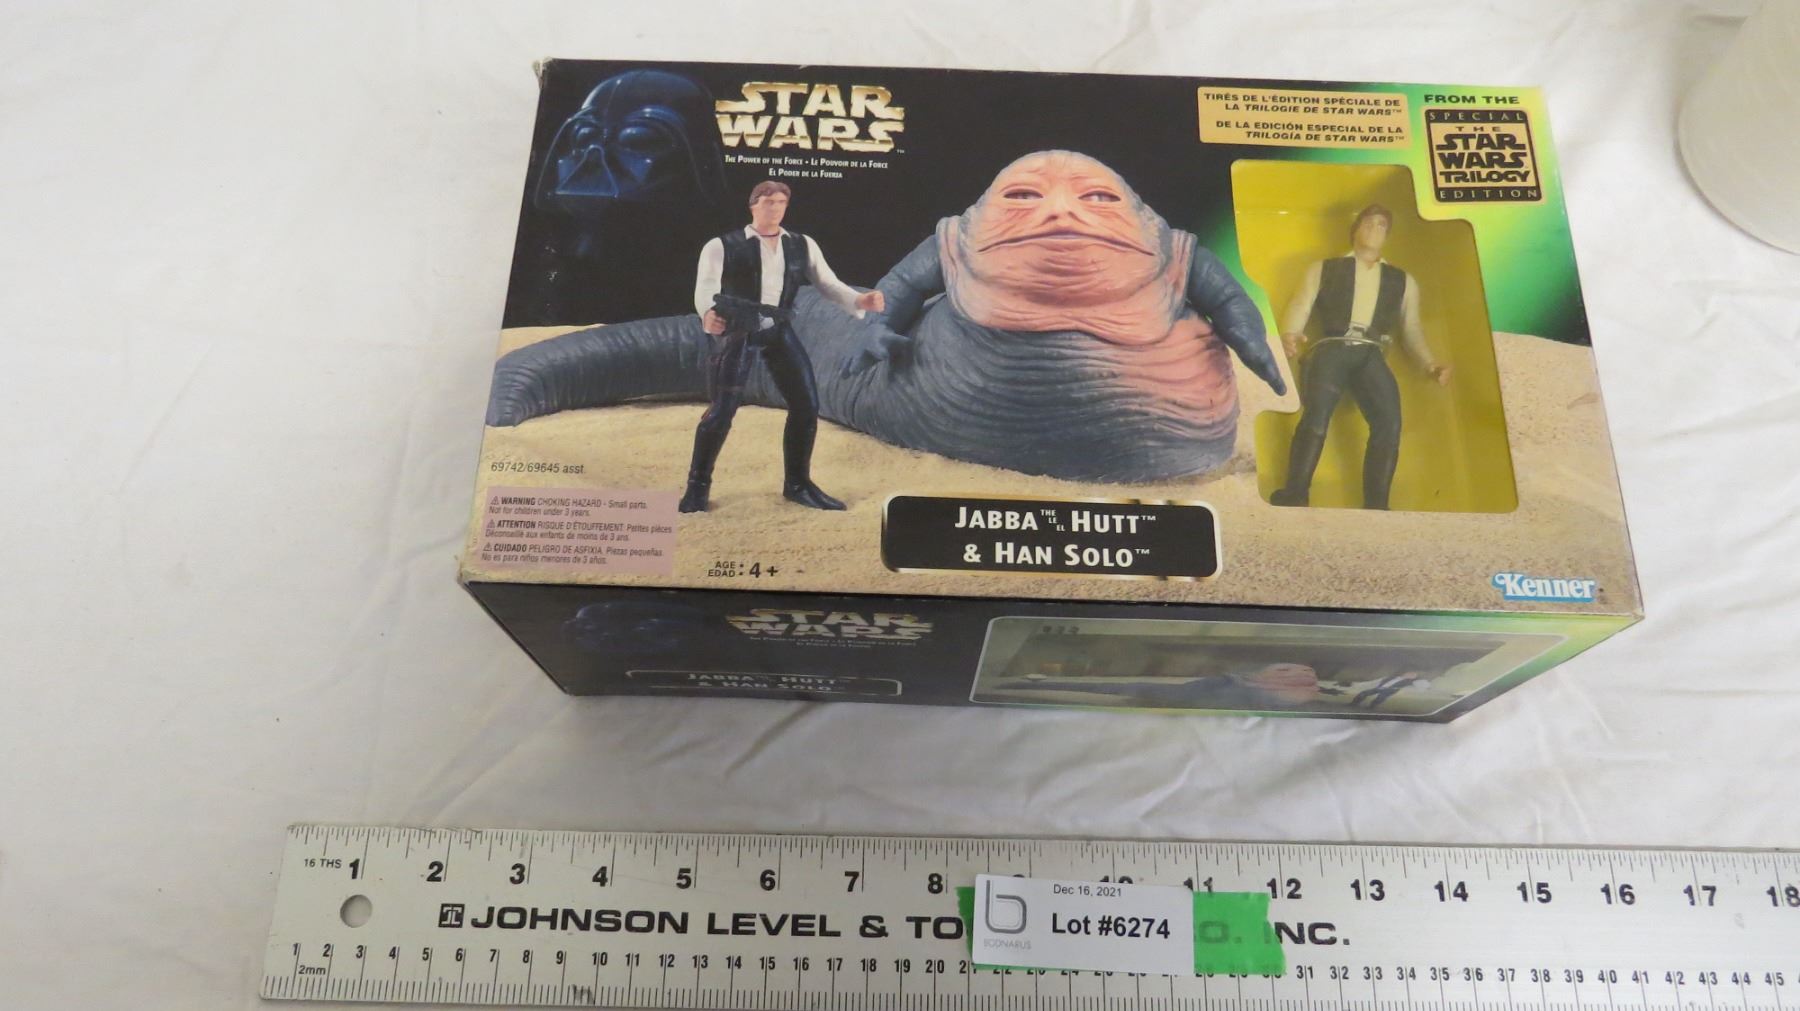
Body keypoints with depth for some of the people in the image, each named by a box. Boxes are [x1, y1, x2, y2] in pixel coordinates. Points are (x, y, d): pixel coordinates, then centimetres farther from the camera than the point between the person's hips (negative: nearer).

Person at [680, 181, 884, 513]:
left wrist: (859, 301, -13)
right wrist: (707, 314, -37)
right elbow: (706, 286, -14)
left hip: (780, 331, 4)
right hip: (739, 332, -4)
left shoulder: (802, 246, 10)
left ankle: (798, 483, 20)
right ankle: (698, 485, 11)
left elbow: (828, 283, 7)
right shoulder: (722, 246, -3)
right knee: (721, 411, -8)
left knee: (807, 405, 2)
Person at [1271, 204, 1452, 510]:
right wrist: (1289, 338, -13)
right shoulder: (1323, 269, 22)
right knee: (1317, 414, -31)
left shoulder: (1403, 281, 28)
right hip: (1331, 348, -2)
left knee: (1389, 421, -25)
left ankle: (1375, 505, -21)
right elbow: (1298, 311, 10)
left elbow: (1412, 330, 24)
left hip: (1371, 355, 2)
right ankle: (1294, 496, -27)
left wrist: (1430, 365, 5)